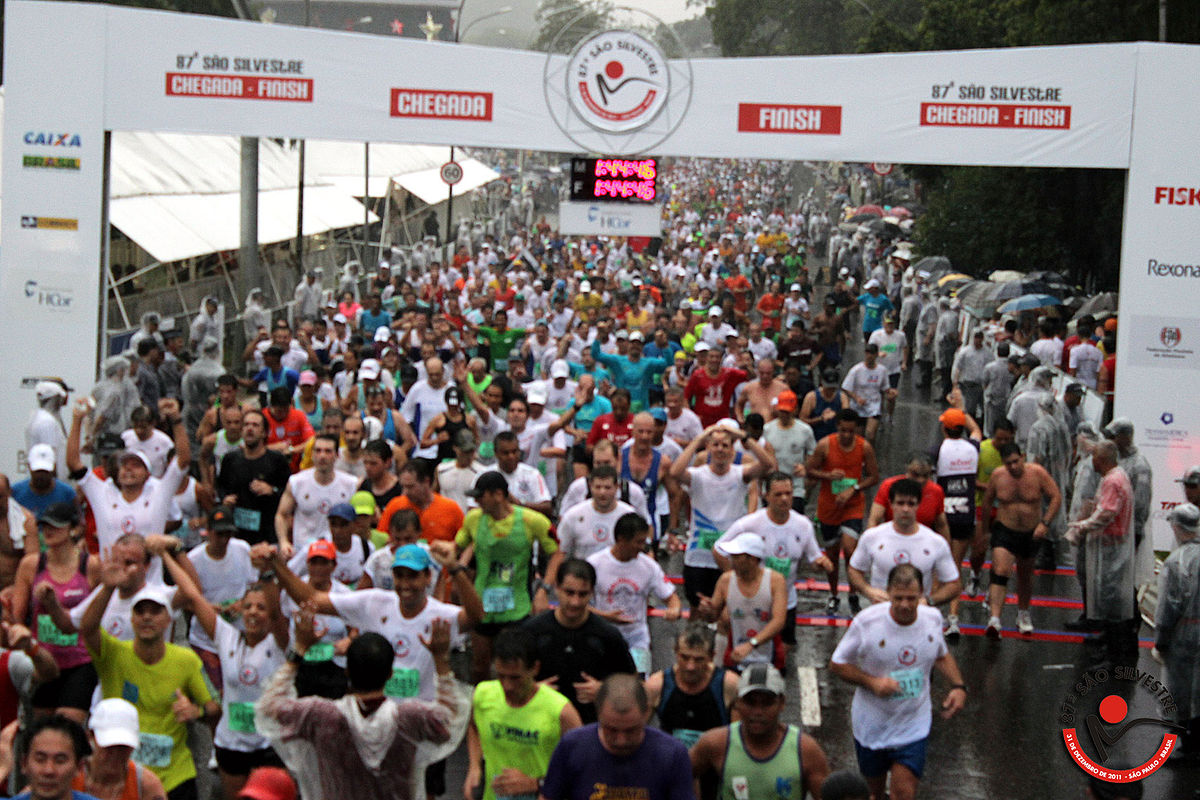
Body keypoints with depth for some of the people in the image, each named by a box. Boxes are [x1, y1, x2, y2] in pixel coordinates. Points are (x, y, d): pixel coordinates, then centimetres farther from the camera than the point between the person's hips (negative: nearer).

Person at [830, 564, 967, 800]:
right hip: (871, 725, -1)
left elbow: (942, 656, 13)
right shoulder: (866, 622, -18)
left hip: (913, 726, 1)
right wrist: (872, 682, -23)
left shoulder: (933, 618, -7)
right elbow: (837, 663, -9)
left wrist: (958, 686, -4)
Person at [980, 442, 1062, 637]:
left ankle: (1023, 614, 41)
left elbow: (1056, 497, -9)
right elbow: (986, 502, 7)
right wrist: (985, 528, 12)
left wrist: (1045, 523, -19)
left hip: (1031, 533, 1)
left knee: (1025, 576, 18)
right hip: (1005, 531, -1)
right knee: (1000, 572, -20)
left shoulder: (1037, 473, -12)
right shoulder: (998, 476, -8)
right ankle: (994, 619, -29)